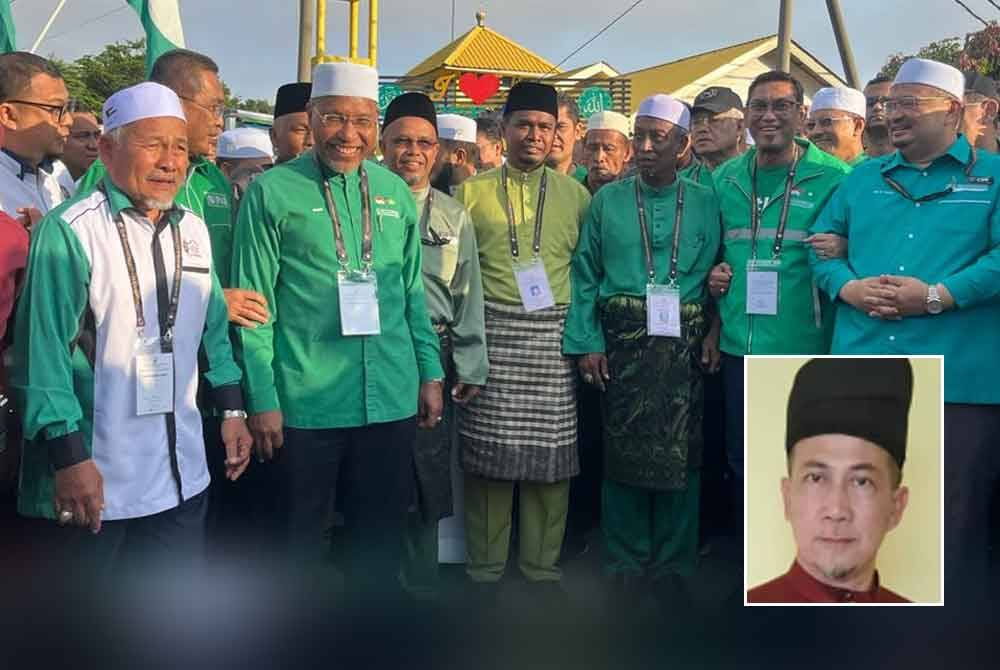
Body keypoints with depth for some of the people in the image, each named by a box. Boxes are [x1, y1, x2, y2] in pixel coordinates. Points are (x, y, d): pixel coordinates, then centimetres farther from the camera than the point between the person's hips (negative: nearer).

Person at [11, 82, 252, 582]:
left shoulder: (193, 230, 8)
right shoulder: (69, 230, -12)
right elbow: (43, 350, -15)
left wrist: (232, 410, 12)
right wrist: (69, 458, -17)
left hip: (182, 474, 6)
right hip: (93, 476, -5)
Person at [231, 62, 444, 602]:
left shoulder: (395, 192, 8)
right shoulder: (271, 192, -5)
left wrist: (430, 374, 10)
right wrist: (262, 400, -9)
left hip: (391, 400, 4)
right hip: (305, 403, -3)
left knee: (379, 536, 16)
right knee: (300, 536, 13)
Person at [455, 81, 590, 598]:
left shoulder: (575, 196, 12)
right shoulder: (471, 192, 9)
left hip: (553, 337, 1)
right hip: (492, 333, -1)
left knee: (552, 452, 3)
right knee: (490, 452, 0)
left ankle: (542, 564, 18)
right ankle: (485, 566, 16)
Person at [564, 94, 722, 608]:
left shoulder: (705, 202, 7)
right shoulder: (608, 200, 7)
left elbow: (715, 273, 6)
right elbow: (584, 274, 4)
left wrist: (711, 333, -5)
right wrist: (586, 341, -4)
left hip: (682, 346, 0)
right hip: (623, 343, 0)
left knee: (679, 452, 4)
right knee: (623, 451, 4)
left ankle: (671, 565, 20)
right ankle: (626, 565, 19)